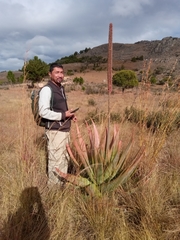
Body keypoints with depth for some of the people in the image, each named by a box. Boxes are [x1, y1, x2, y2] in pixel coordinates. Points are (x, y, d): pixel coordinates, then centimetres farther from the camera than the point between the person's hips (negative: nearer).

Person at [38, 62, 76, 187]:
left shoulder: (61, 88, 14)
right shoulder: (47, 89, -12)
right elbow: (43, 112, -20)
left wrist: (69, 115, 6)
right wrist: (63, 115, -17)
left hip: (65, 129, 9)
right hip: (55, 131, -9)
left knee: (65, 159, 17)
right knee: (56, 160, -1)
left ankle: (62, 183, 33)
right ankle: (53, 186, 15)